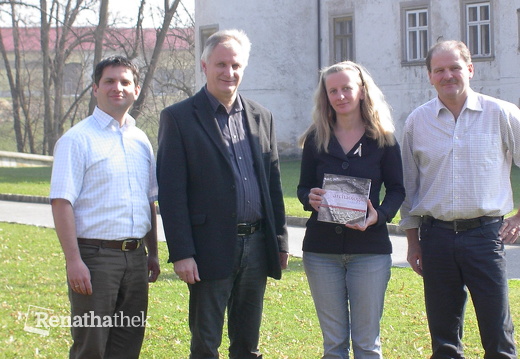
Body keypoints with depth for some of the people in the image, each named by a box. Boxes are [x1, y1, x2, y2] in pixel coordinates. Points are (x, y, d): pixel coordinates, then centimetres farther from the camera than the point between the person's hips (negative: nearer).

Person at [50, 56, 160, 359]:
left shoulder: (141, 140, 13)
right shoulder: (78, 139, -6)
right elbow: (62, 202, -12)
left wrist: (153, 253, 17)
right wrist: (74, 260, -18)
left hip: (135, 257, 6)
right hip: (95, 256, -6)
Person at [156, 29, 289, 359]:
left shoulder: (261, 117, 11)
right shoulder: (179, 118, -4)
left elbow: (273, 182, 15)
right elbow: (171, 192, -8)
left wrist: (280, 240, 11)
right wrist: (181, 253, -13)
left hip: (256, 246, 5)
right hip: (211, 249, -5)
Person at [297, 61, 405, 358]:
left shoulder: (383, 139, 0)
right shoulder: (316, 139, 5)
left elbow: (397, 189, 3)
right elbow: (304, 187, 9)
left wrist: (380, 215, -17)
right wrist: (310, 198, -15)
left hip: (370, 247, -2)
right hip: (322, 247, 2)